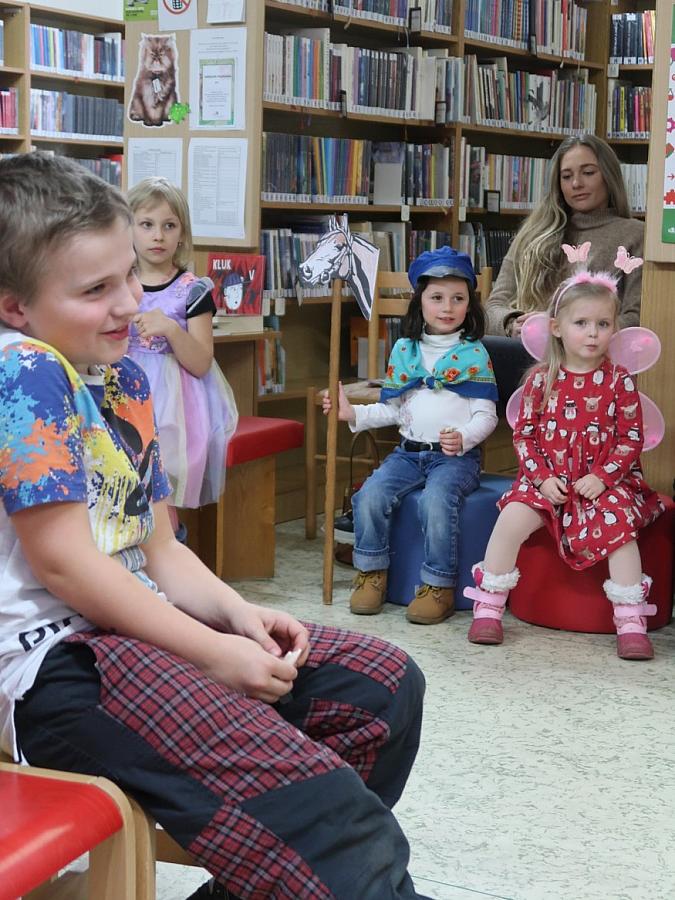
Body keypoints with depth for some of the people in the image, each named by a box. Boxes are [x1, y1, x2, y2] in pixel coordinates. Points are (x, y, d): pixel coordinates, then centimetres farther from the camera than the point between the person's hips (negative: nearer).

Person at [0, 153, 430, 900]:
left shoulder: (125, 377, 14)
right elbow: (62, 560, -18)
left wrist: (239, 615, -4)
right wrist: (214, 652, -16)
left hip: (136, 622, 10)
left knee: (383, 686, 7)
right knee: (288, 785, -30)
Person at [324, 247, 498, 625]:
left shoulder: (474, 354, 2)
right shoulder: (405, 350, 12)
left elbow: (486, 415, -3)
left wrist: (464, 438, -22)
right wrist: (353, 413, 3)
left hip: (457, 455, -4)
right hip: (409, 451, 4)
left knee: (437, 500, -33)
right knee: (371, 494, -21)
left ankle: (439, 586, -19)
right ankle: (372, 573, -3)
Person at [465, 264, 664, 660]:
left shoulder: (619, 380, -1)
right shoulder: (542, 378, 2)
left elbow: (631, 439, -1)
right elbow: (523, 434, 3)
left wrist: (602, 476, -14)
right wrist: (543, 476, -11)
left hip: (604, 481, -1)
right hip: (547, 479, 1)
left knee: (619, 526, -28)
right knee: (513, 518, -23)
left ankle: (631, 623, -16)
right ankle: (488, 608, -8)